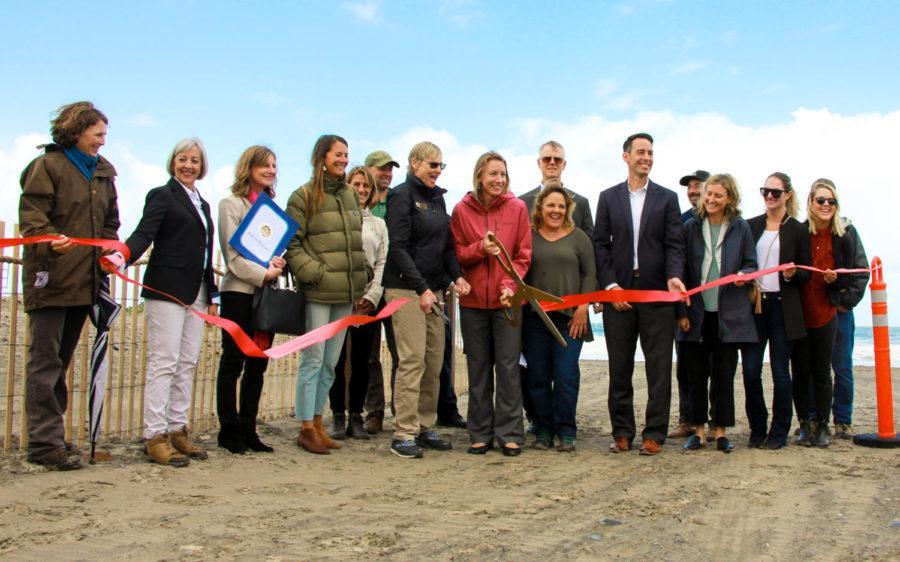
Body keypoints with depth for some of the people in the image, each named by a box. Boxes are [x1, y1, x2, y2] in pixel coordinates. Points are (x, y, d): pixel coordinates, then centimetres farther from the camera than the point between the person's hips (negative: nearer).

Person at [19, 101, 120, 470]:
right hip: (51, 278, -7)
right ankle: (44, 443, -2)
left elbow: (109, 223, 24)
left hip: (85, 280, 7)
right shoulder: (47, 166, -3)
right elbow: (31, 217, -12)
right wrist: (51, 241, -31)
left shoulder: (103, 173, 17)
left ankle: (50, 434, 22)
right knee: (45, 360, -5)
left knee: (62, 360, 13)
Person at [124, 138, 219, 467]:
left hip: (195, 294, 7)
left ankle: (177, 430, 13)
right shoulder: (162, 196, 1)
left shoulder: (203, 204, 22)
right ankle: (155, 437, -5)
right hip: (167, 290, -7)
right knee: (164, 362, -8)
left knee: (187, 364, 7)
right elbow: (143, 235, -13)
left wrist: (212, 296, 19)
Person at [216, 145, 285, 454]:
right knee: (233, 362, 0)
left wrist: (279, 264, -4)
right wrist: (263, 274, -16)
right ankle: (229, 430, 8)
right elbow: (233, 254, -9)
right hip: (239, 291, -5)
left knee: (258, 364, 7)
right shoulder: (231, 204, -2)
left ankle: (248, 429, 15)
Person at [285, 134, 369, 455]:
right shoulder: (304, 196, -4)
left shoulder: (351, 195, 15)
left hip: (346, 293, 6)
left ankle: (317, 422, 22)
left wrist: (361, 276, 11)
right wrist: (315, 273, -15)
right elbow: (291, 244, -7)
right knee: (313, 360, -2)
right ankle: (306, 429, 7)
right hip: (318, 293, -6)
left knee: (330, 363, 11)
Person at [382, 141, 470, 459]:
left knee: (434, 361, 7)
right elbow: (398, 247, -13)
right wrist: (421, 289, -17)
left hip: (434, 288, 8)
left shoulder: (437, 197, 17)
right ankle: (403, 435, -4)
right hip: (406, 289, -8)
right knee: (413, 360, -10)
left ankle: (424, 427, 16)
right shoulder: (403, 195, -6)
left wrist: (457, 276, 2)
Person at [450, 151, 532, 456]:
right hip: (473, 299, 1)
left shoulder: (517, 208, -1)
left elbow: (523, 255, 0)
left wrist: (509, 285, -15)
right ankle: (480, 434, 17)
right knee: (478, 368, 8)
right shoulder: (462, 210, 1)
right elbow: (457, 254, 4)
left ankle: (509, 434, 9)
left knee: (508, 367, 0)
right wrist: (480, 249, -15)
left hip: (506, 299, -1)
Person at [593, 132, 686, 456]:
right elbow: (600, 244, 5)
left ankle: (654, 434, 8)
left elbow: (674, 244, 1)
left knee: (658, 368, 0)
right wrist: (610, 285, -6)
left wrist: (674, 276, -18)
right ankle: (622, 432, 16)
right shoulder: (609, 197, 9)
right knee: (619, 368, 7)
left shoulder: (667, 198, 7)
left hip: (656, 293, -1)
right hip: (618, 291, 1)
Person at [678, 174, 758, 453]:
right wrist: (682, 311, -3)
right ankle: (698, 429, 15)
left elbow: (751, 264, 9)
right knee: (697, 373, 5)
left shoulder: (741, 228, 4)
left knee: (724, 374, 5)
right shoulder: (691, 227, 4)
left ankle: (721, 430, 15)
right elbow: (682, 270, 3)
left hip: (728, 314, 0)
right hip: (696, 312, 1)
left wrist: (743, 275, -16)